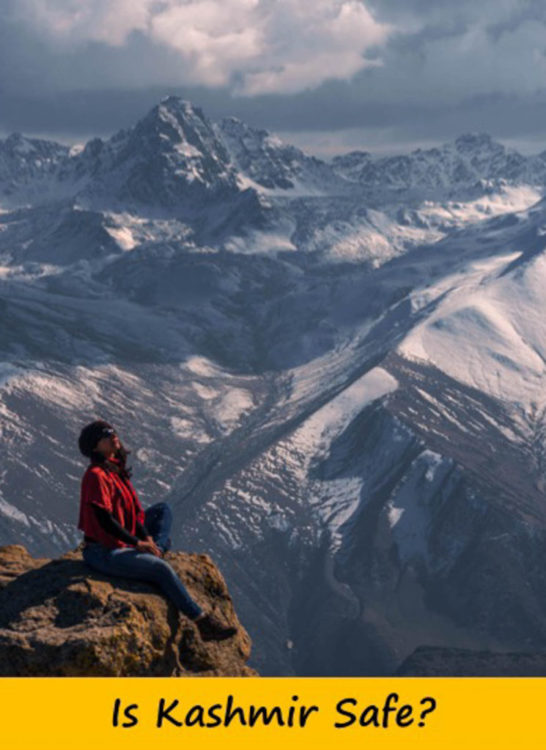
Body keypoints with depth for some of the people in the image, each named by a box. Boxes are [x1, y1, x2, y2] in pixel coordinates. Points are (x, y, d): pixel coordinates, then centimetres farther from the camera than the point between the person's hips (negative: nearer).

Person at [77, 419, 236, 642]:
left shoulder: (116, 469, 10)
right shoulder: (96, 475, -18)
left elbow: (134, 509, 13)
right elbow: (104, 520, -23)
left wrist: (147, 538, -1)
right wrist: (137, 543, -16)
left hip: (122, 542, 11)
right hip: (104, 552, -11)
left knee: (163, 509, 18)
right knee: (162, 569, -23)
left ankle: (155, 551, -7)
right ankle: (203, 623, -20)